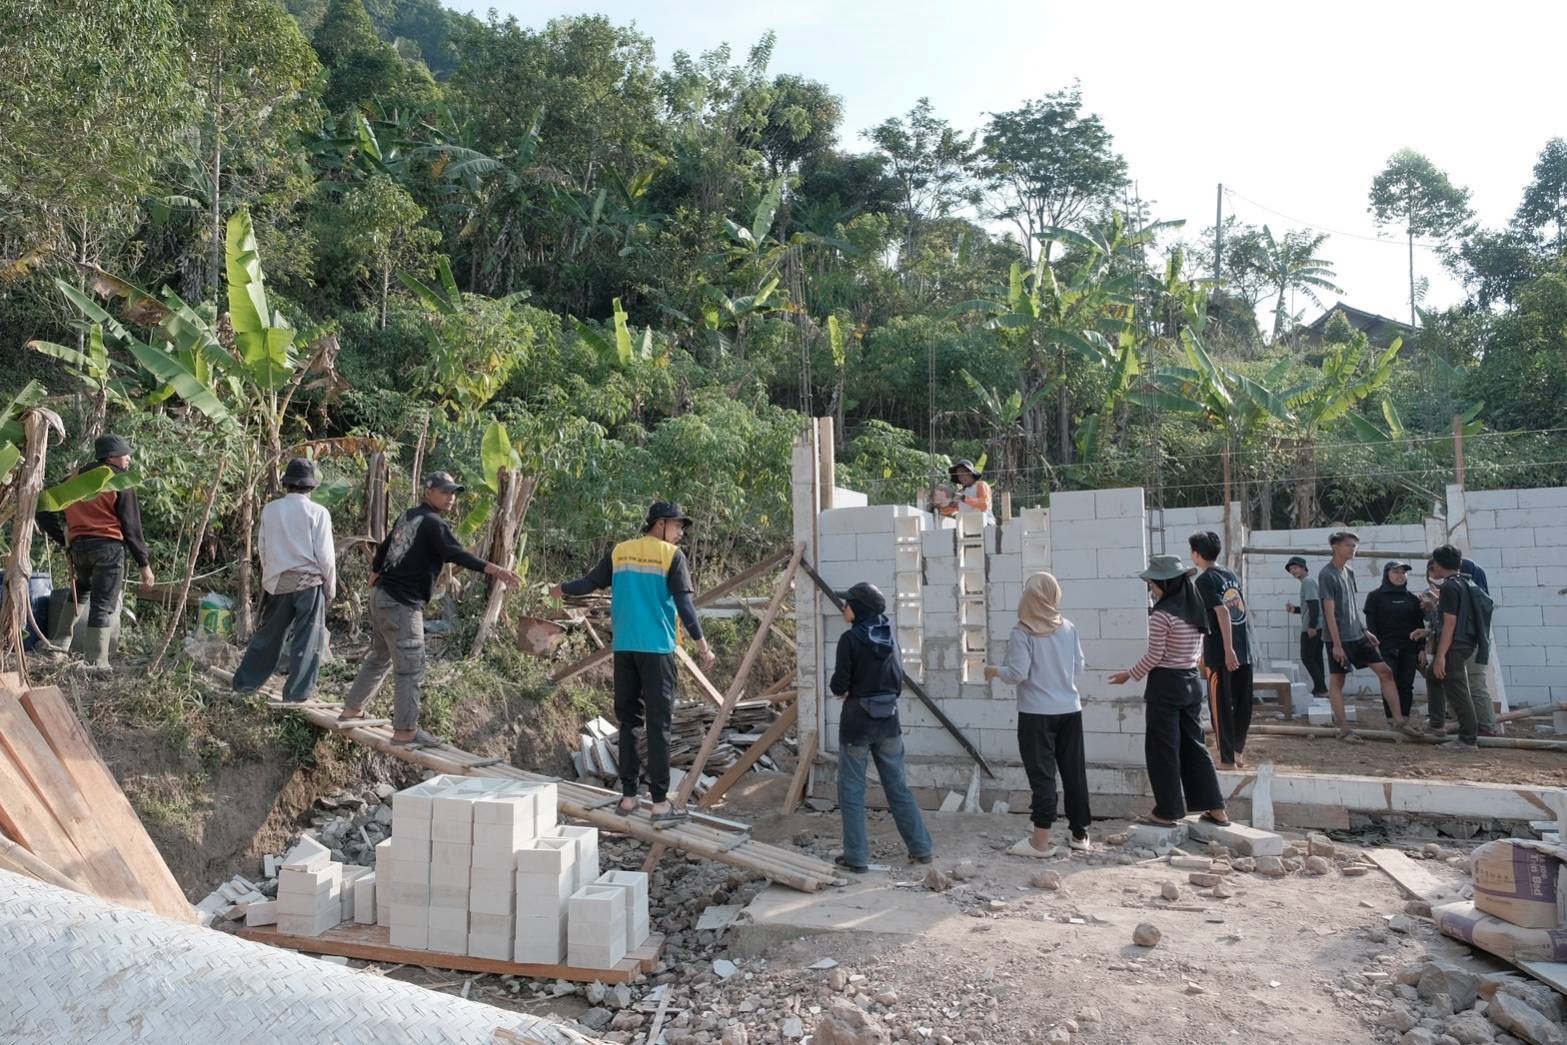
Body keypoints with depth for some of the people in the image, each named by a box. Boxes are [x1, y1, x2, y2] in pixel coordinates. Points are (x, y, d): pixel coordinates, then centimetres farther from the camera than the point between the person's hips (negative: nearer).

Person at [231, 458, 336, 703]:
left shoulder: (270, 510, 2)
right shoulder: (318, 513, -9)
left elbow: (263, 549, 9)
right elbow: (325, 555, -8)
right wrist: (331, 587, 3)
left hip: (277, 580, 4)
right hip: (309, 581, -4)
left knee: (268, 633, 17)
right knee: (307, 639, 3)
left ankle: (244, 682, 25)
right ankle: (297, 692, 6)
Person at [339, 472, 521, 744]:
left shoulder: (409, 516, 14)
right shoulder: (433, 523, -14)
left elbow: (383, 547, 25)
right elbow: (455, 553, -30)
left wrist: (374, 576, 39)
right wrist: (493, 569, -42)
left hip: (382, 596, 10)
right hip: (402, 604, -10)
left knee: (380, 658, 24)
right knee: (410, 668, -5)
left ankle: (351, 709, 35)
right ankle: (405, 731, -1)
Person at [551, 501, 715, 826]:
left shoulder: (619, 551, 9)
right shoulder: (672, 555, -3)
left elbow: (590, 582, 14)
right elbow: (684, 604, -9)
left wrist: (563, 589, 33)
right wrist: (702, 644, -5)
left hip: (624, 648, 5)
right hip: (657, 648, -5)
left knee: (628, 721, 13)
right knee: (658, 725, -2)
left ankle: (628, 796, 17)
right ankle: (660, 803, -2)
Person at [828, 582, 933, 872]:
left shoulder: (851, 639, -14)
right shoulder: (889, 638, 4)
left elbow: (839, 687, -14)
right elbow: (898, 682, 10)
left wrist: (837, 685, 7)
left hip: (857, 722, -6)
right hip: (888, 721, 6)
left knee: (852, 790, 6)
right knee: (898, 786, 16)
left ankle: (856, 856, 9)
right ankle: (921, 848, 20)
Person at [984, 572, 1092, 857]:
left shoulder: (1022, 633, -13)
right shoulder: (1069, 629, 3)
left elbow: (1017, 674, -15)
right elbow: (1079, 667, 10)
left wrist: (994, 671, 3)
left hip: (1037, 713, -5)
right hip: (1070, 710, 5)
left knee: (1042, 774, 0)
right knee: (1074, 771, 12)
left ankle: (1041, 841, 5)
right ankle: (1080, 834, 23)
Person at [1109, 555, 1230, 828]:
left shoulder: (1162, 614, -17)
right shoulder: (1197, 609, 7)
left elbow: (1154, 657, -14)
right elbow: (1197, 652, 13)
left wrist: (1129, 675, -2)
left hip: (1166, 685, -8)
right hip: (1192, 682, 8)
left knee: (1163, 750, 3)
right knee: (1193, 745, 15)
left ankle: (1168, 812, 10)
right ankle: (1216, 808, 18)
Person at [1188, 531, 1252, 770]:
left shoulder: (1205, 580, -9)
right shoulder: (1232, 576, 13)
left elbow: (1222, 612, -20)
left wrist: (1228, 650, -22)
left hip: (1222, 654, -7)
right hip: (1245, 650, 7)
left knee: (1221, 707, 1)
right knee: (1243, 704, 16)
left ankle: (1228, 760, 4)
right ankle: (1239, 751, 29)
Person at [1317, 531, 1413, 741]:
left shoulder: (1349, 572, 12)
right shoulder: (1327, 574, -13)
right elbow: (1329, 611, -16)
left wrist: (1364, 630, 17)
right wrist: (1336, 644, -18)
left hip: (1357, 636, 8)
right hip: (1339, 639, -8)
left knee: (1384, 671, 4)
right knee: (1337, 681, 0)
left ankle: (1398, 720, 10)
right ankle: (1344, 729, 5)